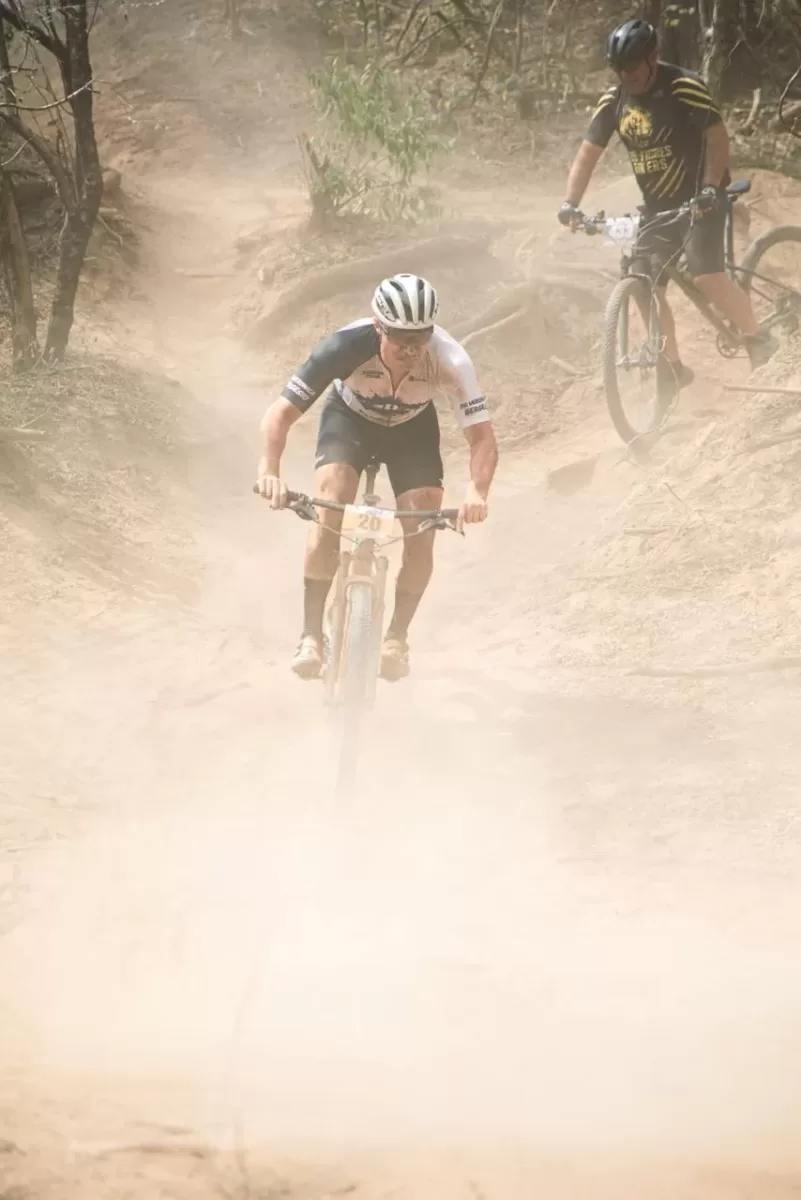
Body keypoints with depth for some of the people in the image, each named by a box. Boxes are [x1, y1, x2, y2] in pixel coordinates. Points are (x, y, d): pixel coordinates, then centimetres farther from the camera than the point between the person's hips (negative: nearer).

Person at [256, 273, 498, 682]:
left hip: (412, 428, 1)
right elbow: (280, 413, -36)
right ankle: (311, 635, -16)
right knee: (331, 507, -26)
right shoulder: (348, 346, -38)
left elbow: (482, 438, -34)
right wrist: (270, 472, -54)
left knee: (423, 529, -16)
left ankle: (396, 637, 4)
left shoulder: (449, 360, -36)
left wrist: (476, 490, -54)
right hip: (350, 418, -1)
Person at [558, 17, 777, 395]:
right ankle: (672, 368, 11)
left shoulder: (684, 88, -17)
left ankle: (756, 338, -2)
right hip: (656, 205, 6)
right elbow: (588, 154, -1)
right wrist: (570, 203, -15)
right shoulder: (613, 101, -1)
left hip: (699, 199, -6)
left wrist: (710, 188, -38)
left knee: (706, 276, -23)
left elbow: (717, 136, -24)